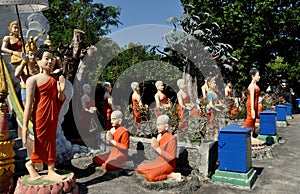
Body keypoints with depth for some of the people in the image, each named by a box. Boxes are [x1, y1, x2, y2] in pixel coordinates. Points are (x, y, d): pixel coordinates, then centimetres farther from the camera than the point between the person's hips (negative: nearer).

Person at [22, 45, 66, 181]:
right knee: (41, 141, 5)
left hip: (53, 115, 6)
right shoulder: (32, 80, -7)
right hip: (40, 114, -6)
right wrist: (25, 126, -12)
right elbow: (28, 104, -10)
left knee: (51, 141, 10)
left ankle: (51, 171, 20)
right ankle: (30, 163, 31)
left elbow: (60, 101, 15)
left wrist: (61, 91, -7)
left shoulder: (54, 80, 10)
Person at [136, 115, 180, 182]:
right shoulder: (159, 136, 2)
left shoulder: (172, 139, -20)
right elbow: (158, 153, 10)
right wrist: (154, 146, -11)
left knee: (149, 176, -27)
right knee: (139, 168, 3)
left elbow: (171, 157, -23)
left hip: (168, 165, -8)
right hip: (159, 162, 9)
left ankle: (170, 175, -9)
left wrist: (157, 148, -27)